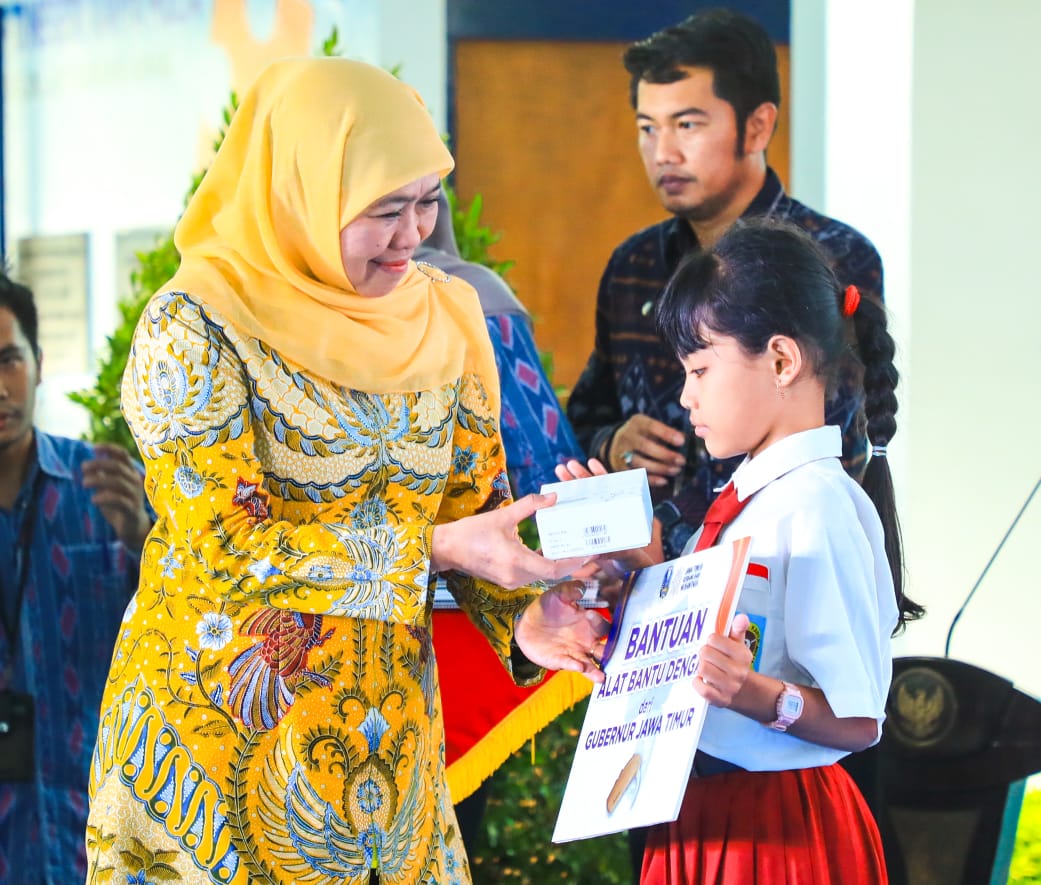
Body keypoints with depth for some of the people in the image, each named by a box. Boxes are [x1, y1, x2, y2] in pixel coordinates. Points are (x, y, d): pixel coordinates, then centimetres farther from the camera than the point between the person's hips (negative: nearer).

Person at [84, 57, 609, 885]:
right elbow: (226, 548, -20)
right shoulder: (193, 327, -14)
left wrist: (523, 616, -12)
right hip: (221, 734, -5)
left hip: (384, 737, 5)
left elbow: (475, 500, 8)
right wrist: (432, 546, -27)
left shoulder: (445, 317, 3)